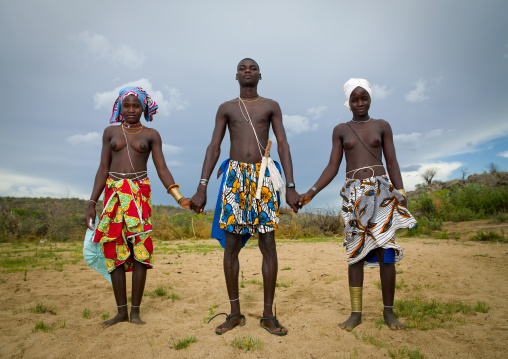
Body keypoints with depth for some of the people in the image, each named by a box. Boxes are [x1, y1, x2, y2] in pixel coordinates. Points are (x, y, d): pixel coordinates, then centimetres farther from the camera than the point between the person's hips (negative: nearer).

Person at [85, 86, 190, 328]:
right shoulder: (111, 132, 12)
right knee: (114, 252, 2)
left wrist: (180, 198, -13)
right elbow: (103, 169, 10)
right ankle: (121, 311, 13)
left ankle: (135, 310, 7)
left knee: (140, 251, -6)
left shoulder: (151, 135, 6)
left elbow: (162, 170, 0)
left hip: (139, 193, -2)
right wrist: (92, 204, 4)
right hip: (113, 192, 2)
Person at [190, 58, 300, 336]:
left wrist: (290, 186, -5)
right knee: (231, 247, 1)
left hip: (263, 176, 0)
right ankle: (235, 313, 15)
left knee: (268, 246, -2)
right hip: (234, 176, 1)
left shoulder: (271, 106, 12)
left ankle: (268, 315, 11)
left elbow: (283, 146, 5)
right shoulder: (226, 108, 14)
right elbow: (213, 148, 7)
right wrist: (202, 188, -2)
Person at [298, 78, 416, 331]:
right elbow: (332, 167, 8)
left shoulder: (382, 126, 11)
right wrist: (311, 192, -2)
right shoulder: (340, 130, 11)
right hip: (354, 194, 1)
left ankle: (388, 311, 11)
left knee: (386, 251, -4)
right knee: (355, 253, 1)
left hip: (382, 191, 0)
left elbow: (392, 162, 7)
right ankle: (356, 312, 9)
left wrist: (400, 193, -5)